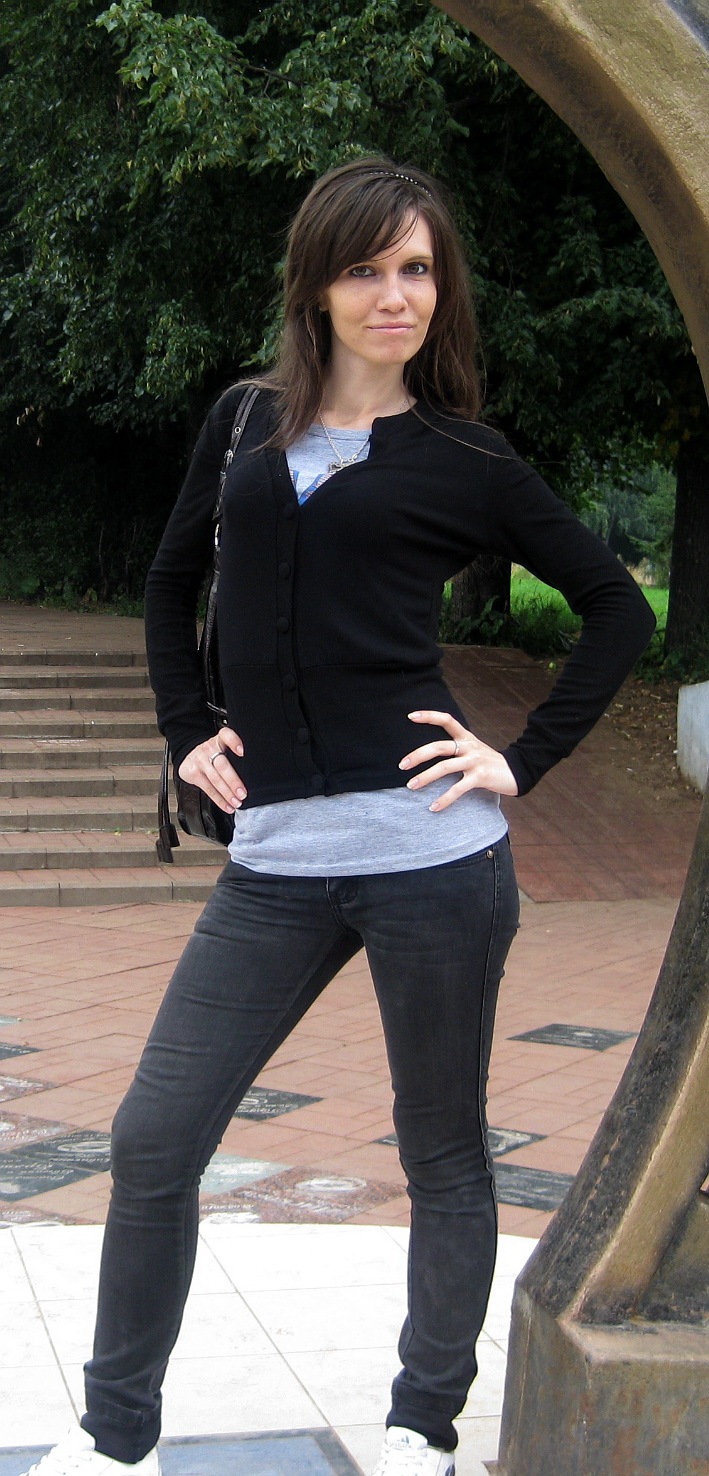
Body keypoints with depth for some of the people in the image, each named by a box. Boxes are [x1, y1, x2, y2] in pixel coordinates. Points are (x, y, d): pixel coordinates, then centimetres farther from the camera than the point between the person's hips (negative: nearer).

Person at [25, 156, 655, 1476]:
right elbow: (173, 579, 25)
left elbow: (617, 608, 7)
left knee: (442, 1156, 9)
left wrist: (526, 760, -1)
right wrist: (186, 731, 13)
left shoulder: (462, 461, 1)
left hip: (432, 853, -3)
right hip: (275, 861, 4)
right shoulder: (247, 423, 11)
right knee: (152, 1140, 4)